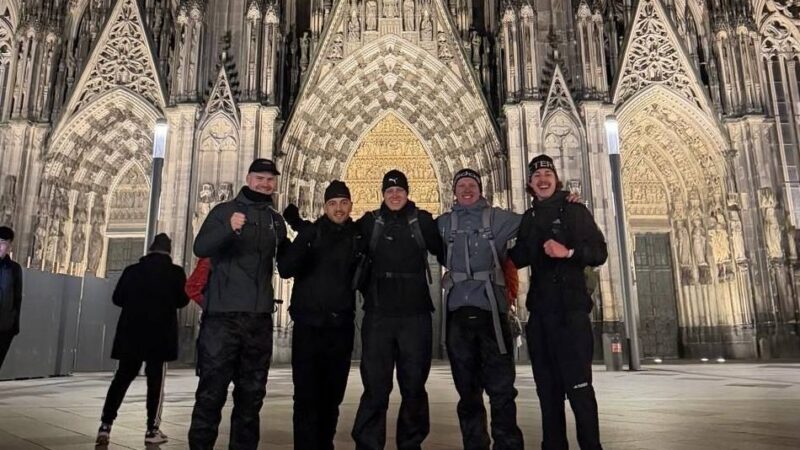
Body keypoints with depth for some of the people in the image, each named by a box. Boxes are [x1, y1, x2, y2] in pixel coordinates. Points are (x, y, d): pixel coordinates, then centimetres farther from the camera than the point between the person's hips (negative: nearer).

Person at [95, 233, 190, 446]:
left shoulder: (132, 270, 2)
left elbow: (117, 298, 5)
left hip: (131, 334, 3)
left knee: (121, 378, 12)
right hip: (160, 335, -2)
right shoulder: (175, 273, -4)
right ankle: (152, 430, 5)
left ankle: (105, 426, 8)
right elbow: (182, 300, 3)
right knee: (156, 381, 4)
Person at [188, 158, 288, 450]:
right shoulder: (225, 211, 1)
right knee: (212, 390, -2)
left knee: (252, 392, 10)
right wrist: (229, 229, -30)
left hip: (260, 316, 5)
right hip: (223, 313, -4)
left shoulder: (276, 220, 14)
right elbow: (200, 248, -14)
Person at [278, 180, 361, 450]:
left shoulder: (359, 237, 5)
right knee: (306, 396, -2)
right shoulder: (311, 232, -1)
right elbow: (285, 270, -11)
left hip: (341, 327, 2)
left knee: (332, 397, 10)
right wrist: (302, 243, -27)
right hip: (308, 325, -2)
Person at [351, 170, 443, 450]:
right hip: (378, 314, 0)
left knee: (414, 386, 8)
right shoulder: (370, 222, 6)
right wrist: (366, 288, 8)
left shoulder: (422, 220, 5)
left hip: (415, 313, 0)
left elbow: (443, 253, 9)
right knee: (375, 387, 1)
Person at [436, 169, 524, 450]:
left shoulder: (497, 218, 9)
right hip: (458, 311, 2)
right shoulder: (443, 223, 14)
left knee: (501, 388, -3)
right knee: (467, 389, 8)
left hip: (491, 308, -2)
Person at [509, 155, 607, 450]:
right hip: (539, 312, 5)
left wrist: (569, 251, -21)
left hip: (570, 310, -5)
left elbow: (600, 253, -6)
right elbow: (520, 258, 22)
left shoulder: (575, 211, 2)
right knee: (547, 388, 11)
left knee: (578, 386, -7)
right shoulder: (528, 219, 15)